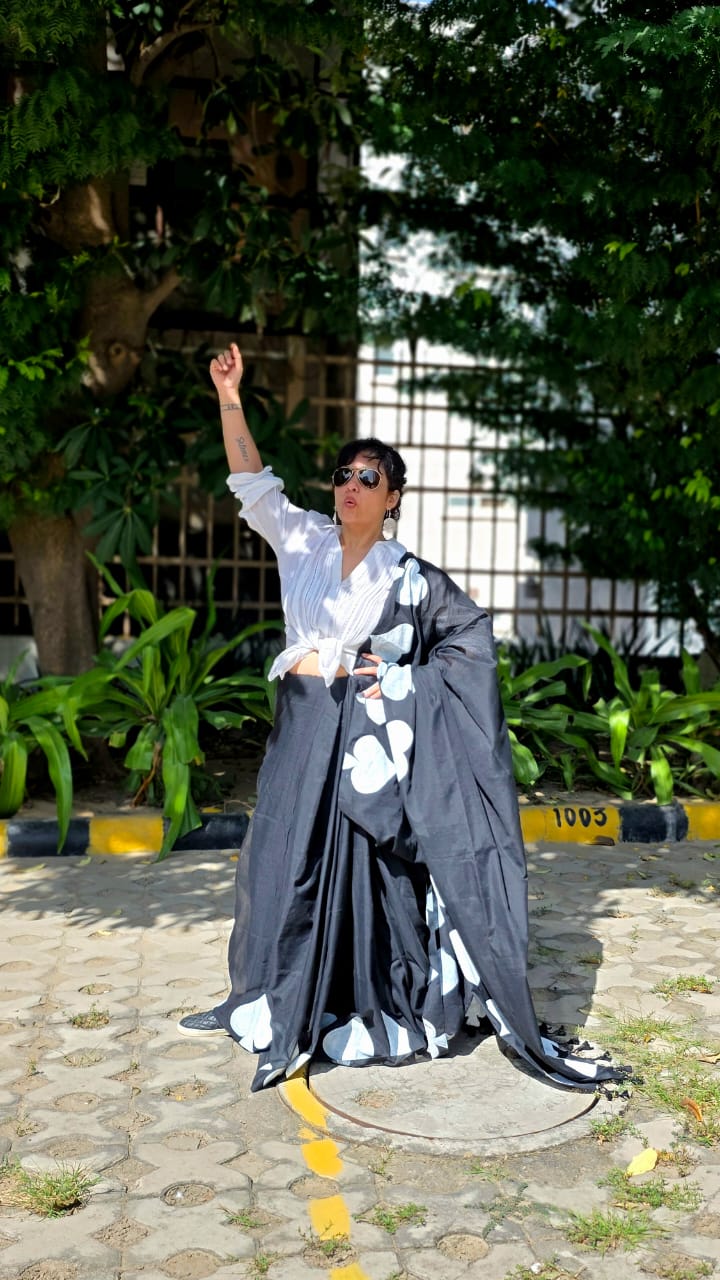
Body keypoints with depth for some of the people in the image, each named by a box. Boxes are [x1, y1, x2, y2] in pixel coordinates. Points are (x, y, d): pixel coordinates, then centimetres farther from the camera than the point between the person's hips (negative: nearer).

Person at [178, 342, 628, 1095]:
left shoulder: (407, 575, -3)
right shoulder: (301, 541, 4)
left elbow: (472, 633, 3)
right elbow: (252, 484, -2)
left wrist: (403, 681, -5)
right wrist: (229, 398, -11)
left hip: (368, 733, -3)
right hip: (302, 729, 4)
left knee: (365, 866, -1)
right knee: (281, 860, 8)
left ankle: (387, 1017, 13)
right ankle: (270, 1004, 23)